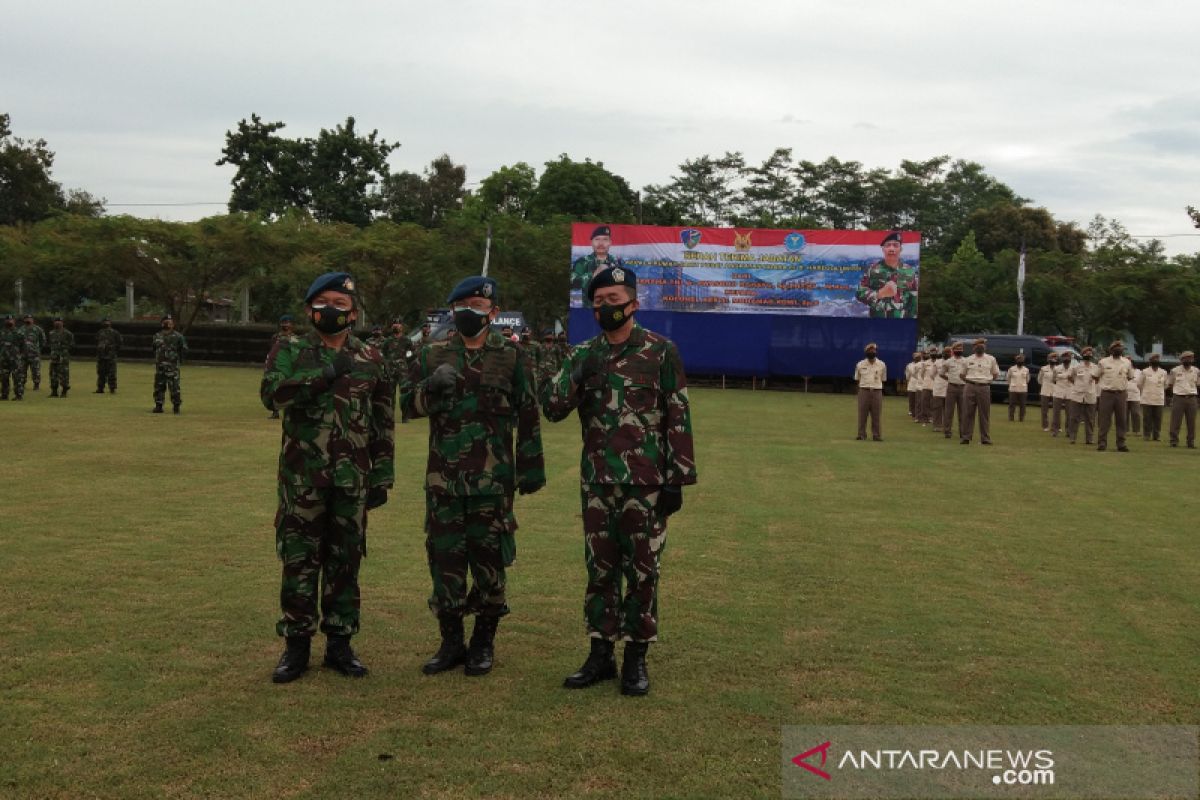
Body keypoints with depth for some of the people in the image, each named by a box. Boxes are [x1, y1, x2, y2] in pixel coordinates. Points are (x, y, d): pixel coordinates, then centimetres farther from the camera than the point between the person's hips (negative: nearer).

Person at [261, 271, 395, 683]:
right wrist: (328, 373, -21)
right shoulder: (289, 351, 3)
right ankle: (296, 644, 14)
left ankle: (339, 643, 19)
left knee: (345, 560, 8)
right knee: (299, 560, 3)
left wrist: (382, 477, 5)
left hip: (352, 479, 2)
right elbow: (272, 391, -18)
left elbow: (384, 424, 9)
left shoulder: (371, 359, 8)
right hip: (302, 476, -1)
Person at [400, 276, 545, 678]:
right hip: (444, 476, 2)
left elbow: (528, 415, 5)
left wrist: (531, 467, 3)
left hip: (493, 479, -2)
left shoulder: (511, 356, 2)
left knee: (489, 559, 5)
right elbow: (407, 404, 7)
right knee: (444, 558, 5)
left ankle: (484, 642, 18)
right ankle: (451, 641, 19)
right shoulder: (433, 355, 7)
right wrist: (431, 388, -14)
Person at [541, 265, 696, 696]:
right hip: (596, 482, 4)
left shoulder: (661, 351, -3)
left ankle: (636, 659, 15)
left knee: (642, 570, 4)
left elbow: (678, 418, -4)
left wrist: (677, 479, -8)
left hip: (646, 482, -4)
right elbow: (552, 409, 1)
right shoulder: (583, 354, 8)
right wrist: (574, 373, -15)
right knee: (599, 569, 9)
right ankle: (600, 655, 20)